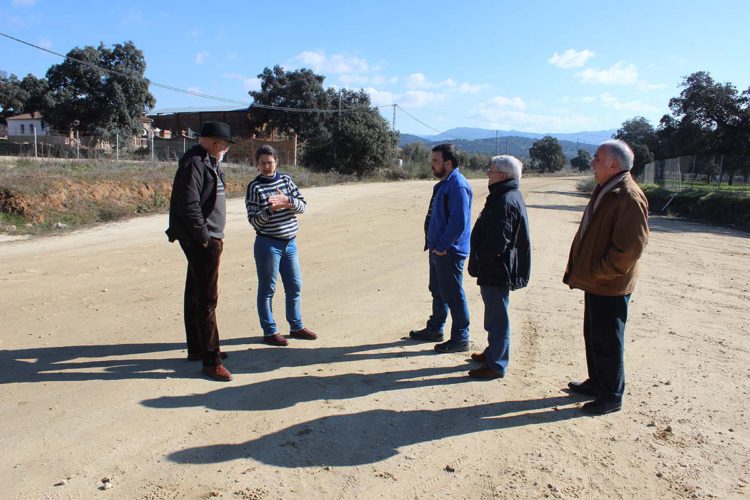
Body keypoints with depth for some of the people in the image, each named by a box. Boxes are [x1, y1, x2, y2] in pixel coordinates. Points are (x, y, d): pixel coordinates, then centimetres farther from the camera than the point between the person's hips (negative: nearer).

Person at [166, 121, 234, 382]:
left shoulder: (208, 163, 16)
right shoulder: (194, 164, -16)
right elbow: (189, 206, -24)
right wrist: (204, 236, -19)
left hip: (207, 239, 11)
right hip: (201, 241, -11)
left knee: (196, 294, 17)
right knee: (207, 299, -8)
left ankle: (197, 348, 30)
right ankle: (210, 360, -3)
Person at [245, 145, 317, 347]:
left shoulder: (286, 180, 7)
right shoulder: (254, 187, -7)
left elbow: (302, 206, 1)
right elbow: (254, 220, -10)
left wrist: (287, 201, -17)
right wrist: (271, 209, -26)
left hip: (289, 243, 5)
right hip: (268, 244, -5)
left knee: (295, 286, 13)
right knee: (267, 289, 4)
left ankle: (296, 326, 27)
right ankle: (270, 331, 16)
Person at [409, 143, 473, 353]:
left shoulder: (458, 186, -19)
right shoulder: (443, 184, 13)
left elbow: (459, 222, -24)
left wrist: (442, 246, -18)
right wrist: (434, 243, 14)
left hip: (449, 252, -10)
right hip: (437, 249, 10)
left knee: (453, 296, -1)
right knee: (438, 292, 20)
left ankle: (460, 339, 10)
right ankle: (435, 329, 34)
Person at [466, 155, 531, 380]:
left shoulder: (505, 201, -22)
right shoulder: (511, 196, 12)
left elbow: (498, 240, -26)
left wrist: (480, 260, -13)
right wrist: (481, 260, 17)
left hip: (497, 271, -11)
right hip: (498, 269, 11)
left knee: (497, 317, -1)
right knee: (495, 314, 22)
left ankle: (496, 365, 9)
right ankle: (493, 352, 37)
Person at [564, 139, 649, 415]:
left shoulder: (630, 198, -20)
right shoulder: (605, 190, 12)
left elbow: (630, 248, -25)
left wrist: (598, 272, -19)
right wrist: (581, 269, 14)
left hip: (610, 286, -10)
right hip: (595, 282, 10)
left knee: (607, 341, 2)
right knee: (593, 335, 21)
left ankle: (612, 395, 16)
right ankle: (597, 382, 37)